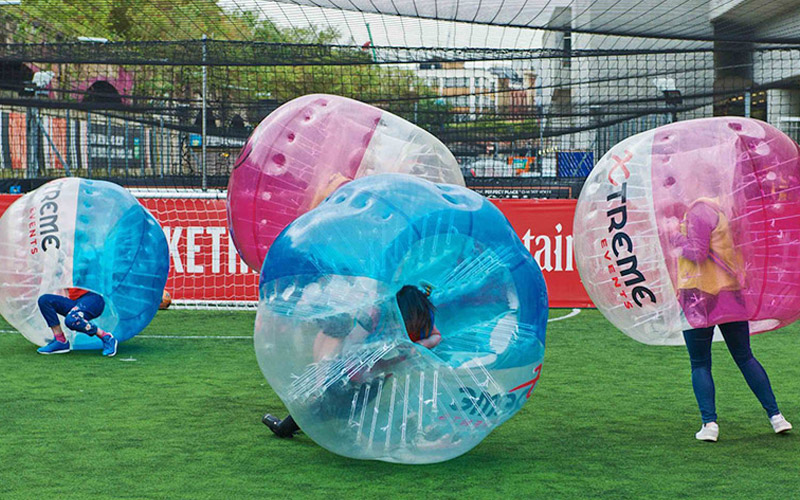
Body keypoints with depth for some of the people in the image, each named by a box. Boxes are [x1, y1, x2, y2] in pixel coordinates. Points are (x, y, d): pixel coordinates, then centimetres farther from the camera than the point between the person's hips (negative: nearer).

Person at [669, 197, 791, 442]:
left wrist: (674, 234, -4)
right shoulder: (720, 207, 14)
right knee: (745, 358, 15)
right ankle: (775, 416, 14)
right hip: (731, 297, 7)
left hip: (700, 297, -7)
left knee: (699, 364, 2)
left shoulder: (698, 211, -11)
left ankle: (709, 422, -6)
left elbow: (697, 253, -16)